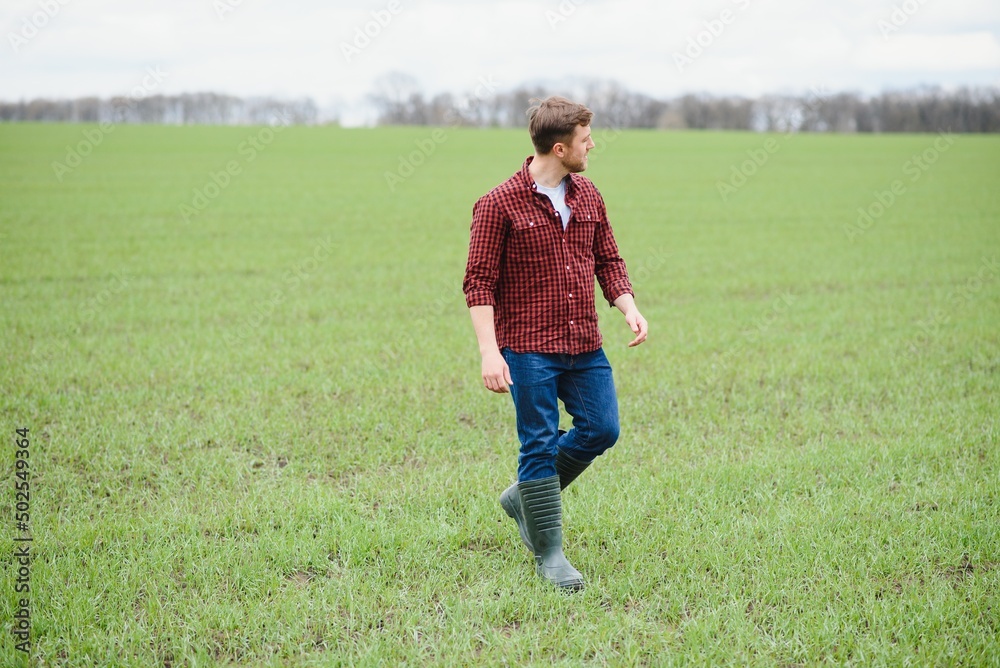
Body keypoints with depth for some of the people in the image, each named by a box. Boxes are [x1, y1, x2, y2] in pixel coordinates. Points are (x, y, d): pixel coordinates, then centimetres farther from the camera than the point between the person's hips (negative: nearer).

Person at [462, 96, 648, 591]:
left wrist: (628, 306, -1)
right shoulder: (499, 204, -11)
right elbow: (479, 281, -11)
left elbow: (608, 260, 17)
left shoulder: (588, 196, 9)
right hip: (529, 349, -6)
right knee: (540, 445, -1)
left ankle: (525, 498, 27)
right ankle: (548, 553, 10)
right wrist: (489, 351, -19)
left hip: (585, 346, 6)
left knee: (601, 428, 5)